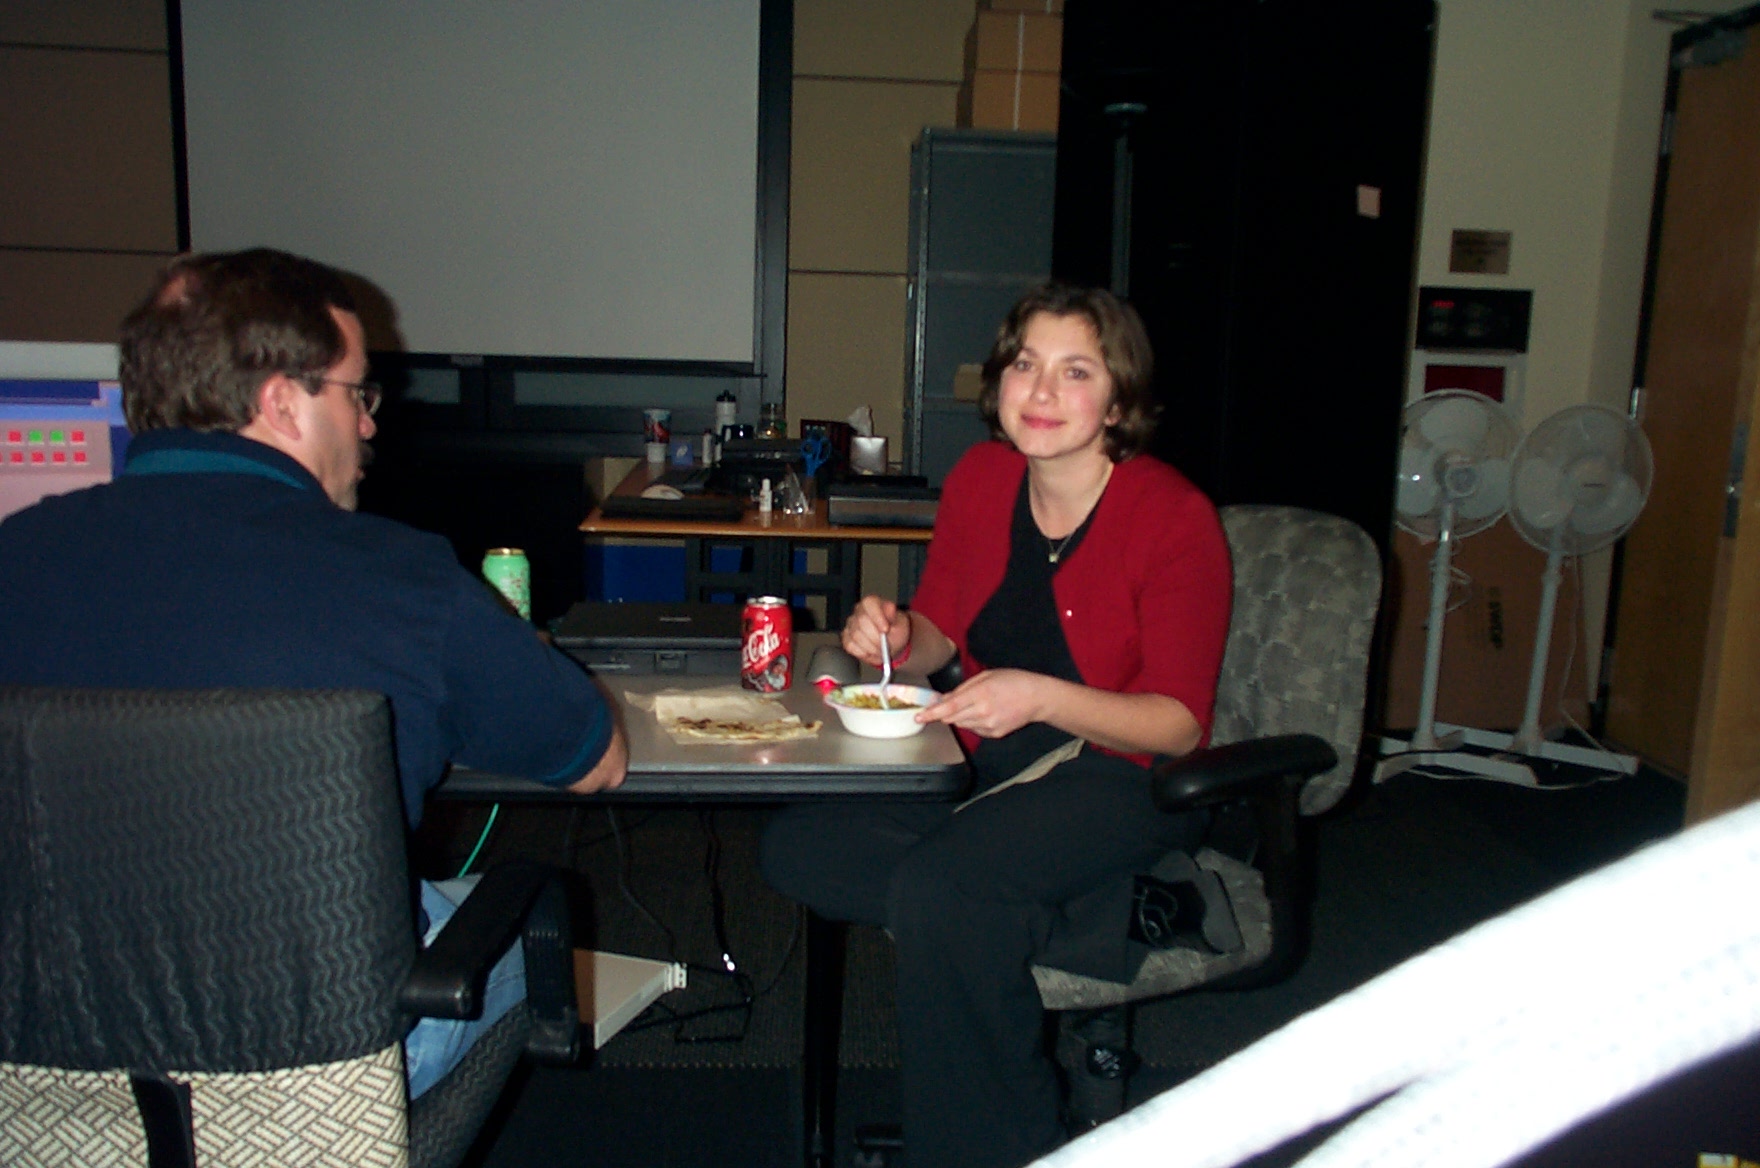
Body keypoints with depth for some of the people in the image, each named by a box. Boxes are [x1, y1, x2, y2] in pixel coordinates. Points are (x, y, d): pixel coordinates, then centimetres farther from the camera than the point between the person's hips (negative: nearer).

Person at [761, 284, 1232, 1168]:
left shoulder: (1175, 518, -16)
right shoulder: (981, 478, 0)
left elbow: (1179, 724, -16)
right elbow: (938, 633, 11)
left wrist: (1041, 698, -31)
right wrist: (891, 637, -13)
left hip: (1122, 777, -6)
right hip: (988, 762, 7)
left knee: (936, 889, -31)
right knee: (796, 846, -12)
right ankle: (1104, 911, -11)